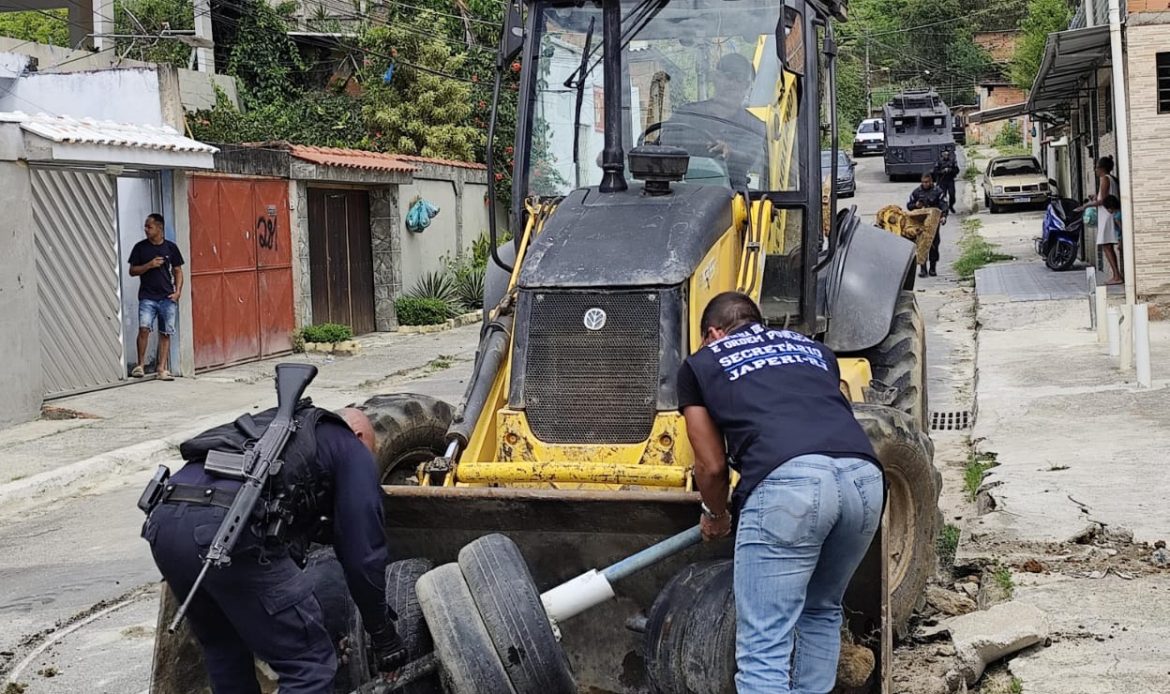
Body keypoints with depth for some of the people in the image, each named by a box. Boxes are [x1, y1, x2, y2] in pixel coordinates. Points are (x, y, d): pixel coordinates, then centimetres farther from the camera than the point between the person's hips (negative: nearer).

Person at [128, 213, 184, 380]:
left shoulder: (171, 247, 6)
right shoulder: (140, 247, 5)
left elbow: (177, 271, 10)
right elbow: (132, 271, 6)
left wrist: (178, 291, -2)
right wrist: (149, 265, -10)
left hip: (168, 297, 1)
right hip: (147, 297, -1)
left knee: (165, 333, 1)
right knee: (144, 328, -18)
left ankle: (162, 369, 7)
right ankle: (140, 365, -6)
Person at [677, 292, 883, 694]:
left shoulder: (700, 363, 24)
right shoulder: (813, 349, 35)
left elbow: (712, 466, 23)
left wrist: (716, 515, 44)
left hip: (787, 482, -5)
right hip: (863, 477, 5)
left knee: (763, 649, -1)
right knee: (821, 612, 27)